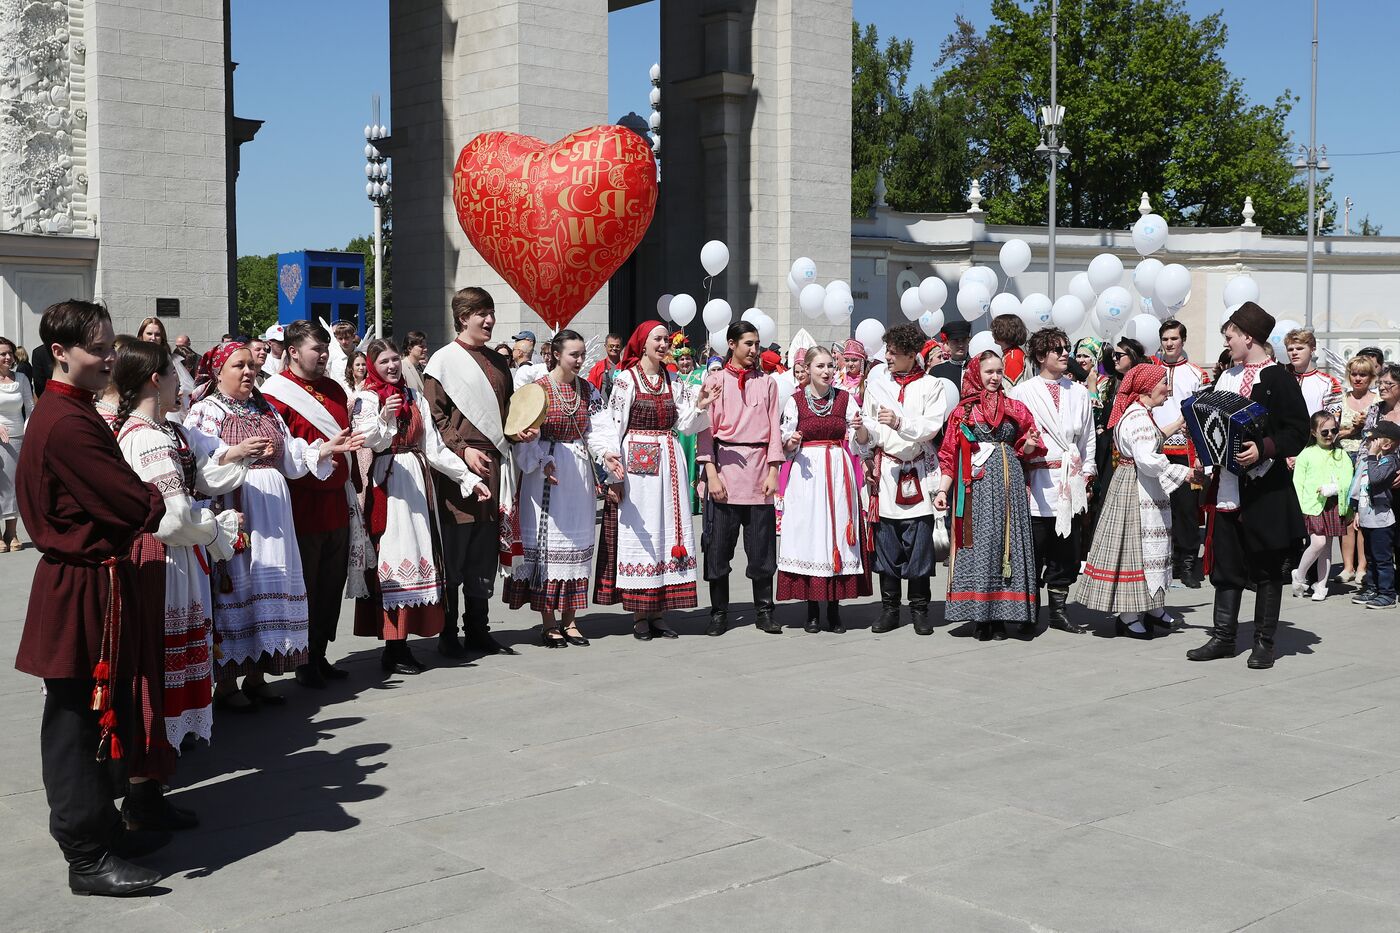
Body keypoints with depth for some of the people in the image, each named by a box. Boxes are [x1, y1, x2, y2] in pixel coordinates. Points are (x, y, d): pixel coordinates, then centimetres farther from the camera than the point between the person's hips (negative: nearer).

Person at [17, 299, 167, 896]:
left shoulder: (69, 412, 13)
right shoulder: (67, 423, -21)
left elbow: (112, 494, 12)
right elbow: (134, 504, -22)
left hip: (89, 582, 10)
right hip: (85, 592, -10)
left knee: (97, 716, 18)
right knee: (79, 722, -1)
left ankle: (99, 828, 31)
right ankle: (87, 858, 8)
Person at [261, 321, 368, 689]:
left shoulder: (333, 389, 15)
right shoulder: (275, 393, -8)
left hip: (336, 504, 7)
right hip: (302, 506, -7)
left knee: (332, 586, 11)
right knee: (304, 587, 2)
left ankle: (320, 655, 23)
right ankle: (304, 663, 13)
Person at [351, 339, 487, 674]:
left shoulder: (415, 398, 17)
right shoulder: (366, 398, 0)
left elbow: (435, 448, 13)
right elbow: (367, 441, -14)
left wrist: (469, 478, 7)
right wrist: (384, 419, -32)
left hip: (417, 482, 6)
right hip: (386, 484, -6)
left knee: (417, 554, 3)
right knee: (393, 558, -9)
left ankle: (402, 642, 8)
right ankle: (393, 649, -7)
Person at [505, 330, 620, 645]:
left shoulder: (588, 390, 9)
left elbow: (597, 429, 4)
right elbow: (527, 436, -9)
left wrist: (606, 453, -15)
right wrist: (544, 463, -23)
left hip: (579, 473, 5)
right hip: (546, 473, -5)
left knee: (576, 541, 8)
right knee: (547, 540, -2)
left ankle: (570, 620, 15)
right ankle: (547, 622, 4)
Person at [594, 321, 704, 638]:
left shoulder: (674, 381, 11)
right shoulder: (625, 379, -4)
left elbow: (686, 425, 8)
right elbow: (614, 427, -7)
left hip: (669, 463, 5)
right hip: (636, 463, -5)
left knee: (668, 529, 5)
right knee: (639, 532, -2)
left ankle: (657, 613, 12)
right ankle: (639, 616, 5)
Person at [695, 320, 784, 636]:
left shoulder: (766, 382, 11)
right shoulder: (715, 380, 5)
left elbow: (774, 428, 9)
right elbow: (705, 429, 1)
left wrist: (773, 471, 0)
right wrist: (711, 473, -8)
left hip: (759, 467, 2)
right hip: (725, 466, -2)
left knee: (762, 546, 3)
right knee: (720, 545, 0)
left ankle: (764, 612, 12)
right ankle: (719, 613, 10)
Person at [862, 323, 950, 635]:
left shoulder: (931, 386, 2)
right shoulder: (877, 381, 10)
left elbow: (932, 426, -8)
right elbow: (868, 421, 16)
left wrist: (899, 422, -20)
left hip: (919, 474, -2)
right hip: (885, 471, 2)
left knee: (919, 544, -1)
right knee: (886, 543, 3)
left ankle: (919, 609, 9)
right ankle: (889, 608, 12)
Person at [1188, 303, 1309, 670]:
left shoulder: (1278, 379, -7)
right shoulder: (1226, 377, 13)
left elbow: (1298, 432, -11)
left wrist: (1264, 449, -24)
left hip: (1266, 487, -6)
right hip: (1229, 485, 6)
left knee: (1267, 568, 4)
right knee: (1226, 562, 9)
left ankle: (1264, 642, 13)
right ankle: (1223, 636, 17)